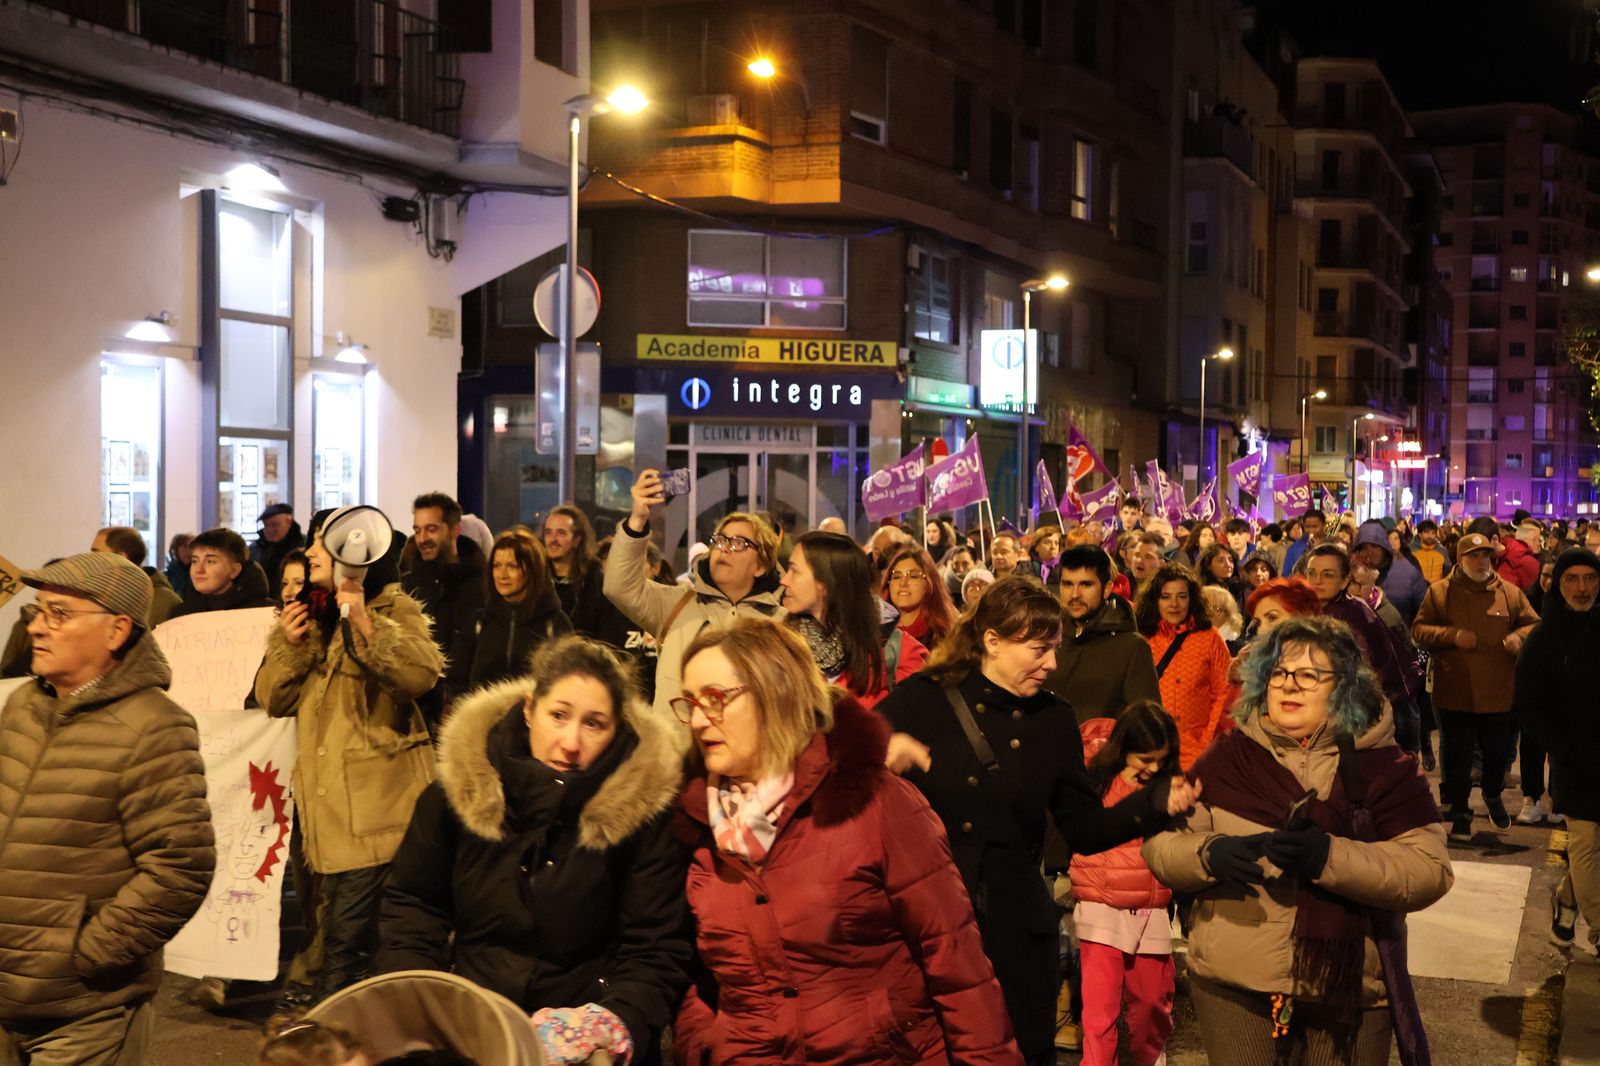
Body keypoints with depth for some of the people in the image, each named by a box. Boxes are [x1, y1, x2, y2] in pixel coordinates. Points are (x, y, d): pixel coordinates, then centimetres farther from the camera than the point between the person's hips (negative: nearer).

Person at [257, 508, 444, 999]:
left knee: (347, 939, -11)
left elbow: (422, 676, -20)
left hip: (378, 804, -7)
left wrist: (364, 621, -26)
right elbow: (272, 700, 12)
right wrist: (288, 644, -5)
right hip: (326, 802, 7)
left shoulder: (395, 609, -1)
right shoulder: (309, 614, 18)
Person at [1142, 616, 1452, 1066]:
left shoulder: (1383, 765, -2)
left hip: (1351, 993, -1)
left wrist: (1330, 856, -26)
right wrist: (1208, 854, -21)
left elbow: (1430, 871, -12)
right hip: (1233, 988, 1)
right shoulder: (1228, 757, 2)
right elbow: (1160, 845, 1)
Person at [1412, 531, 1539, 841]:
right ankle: (1459, 813, 20)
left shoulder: (1510, 592, 5)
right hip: (1454, 693, -1)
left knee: (1498, 751, 12)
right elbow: (1418, 630, 0)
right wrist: (1452, 635, -15)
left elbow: (1533, 624, 11)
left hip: (1498, 693, 1)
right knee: (1457, 756, 6)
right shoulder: (1440, 591, 1)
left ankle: (1492, 794, 42)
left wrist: (1519, 636, -11)